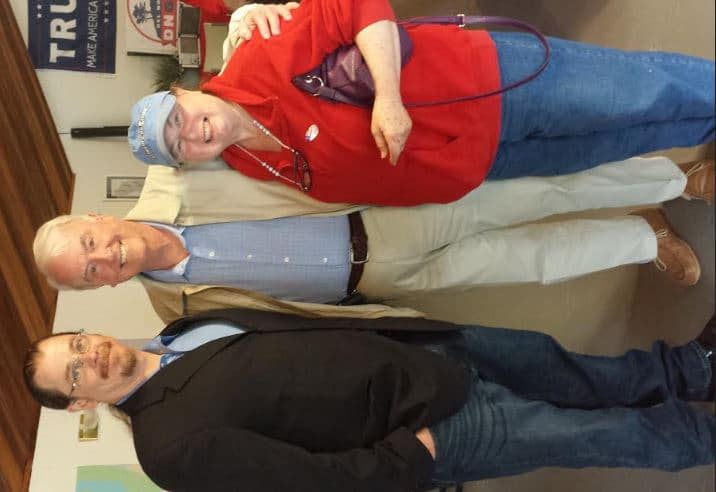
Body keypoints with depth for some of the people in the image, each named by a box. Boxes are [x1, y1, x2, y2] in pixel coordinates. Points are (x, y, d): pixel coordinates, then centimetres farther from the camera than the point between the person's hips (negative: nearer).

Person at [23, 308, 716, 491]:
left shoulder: (188, 326, 4)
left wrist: (407, 330, 7)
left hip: (410, 350, 7)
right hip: (424, 426, -7)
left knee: (554, 367, 13)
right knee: (590, 433, -1)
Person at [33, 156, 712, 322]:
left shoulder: (167, 184, -11)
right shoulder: (179, 302, -7)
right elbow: (282, 315, 0)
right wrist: (397, 323, -3)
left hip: (389, 206, 0)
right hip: (381, 278, 0)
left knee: (545, 191, -2)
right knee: (537, 256, 2)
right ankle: (646, 239, 27)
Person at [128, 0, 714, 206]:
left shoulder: (257, 68, -15)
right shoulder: (259, 170, -1)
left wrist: (387, 96, -27)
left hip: (484, 80, -3)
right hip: (476, 159, 3)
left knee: (652, 89, 2)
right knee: (635, 135, 6)